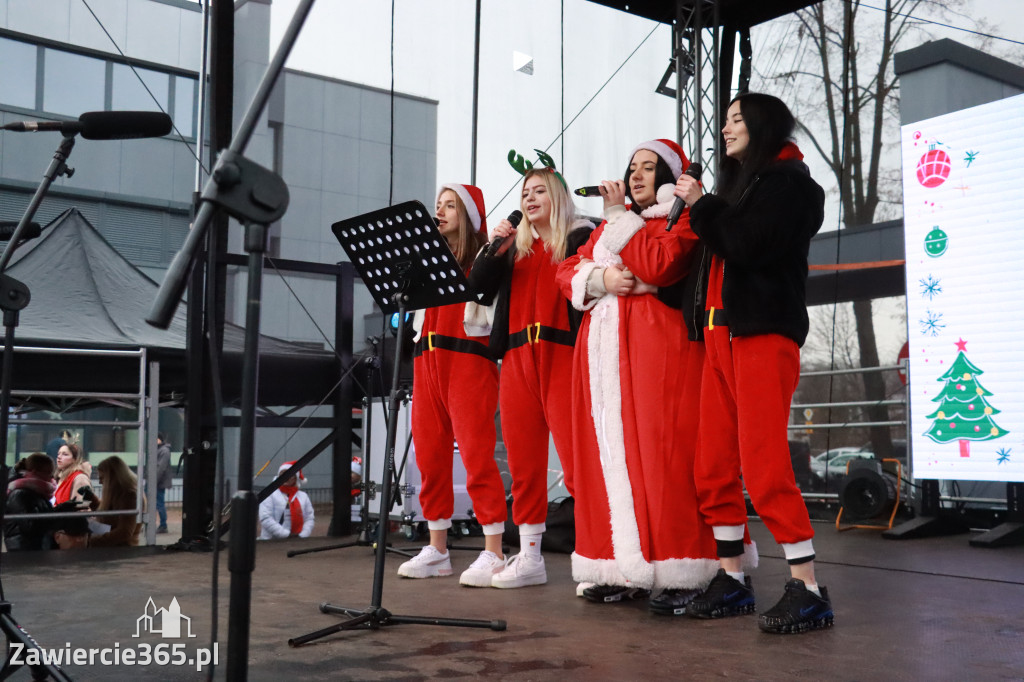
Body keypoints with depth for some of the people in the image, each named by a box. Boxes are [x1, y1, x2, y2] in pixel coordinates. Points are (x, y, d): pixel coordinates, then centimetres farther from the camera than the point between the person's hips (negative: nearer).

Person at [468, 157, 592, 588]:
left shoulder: (580, 237, 7)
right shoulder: (516, 247, 22)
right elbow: (479, 288, 11)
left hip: (562, 355, -6)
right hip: (517, 358, 6)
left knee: (576, 459, -11)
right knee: (523, 460, 7)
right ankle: (529, 557, 14)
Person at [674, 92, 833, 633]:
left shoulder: (787, 181, -1)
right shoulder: (739, 185, 24)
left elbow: (748, 247, -15)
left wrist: (701, 206, -6)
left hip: (763, 334, -8)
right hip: (720, 336, 8)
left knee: (764, 465, -14)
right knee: (715, 467, 5)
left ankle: (807, 589, -8)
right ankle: (732, 579, 13)